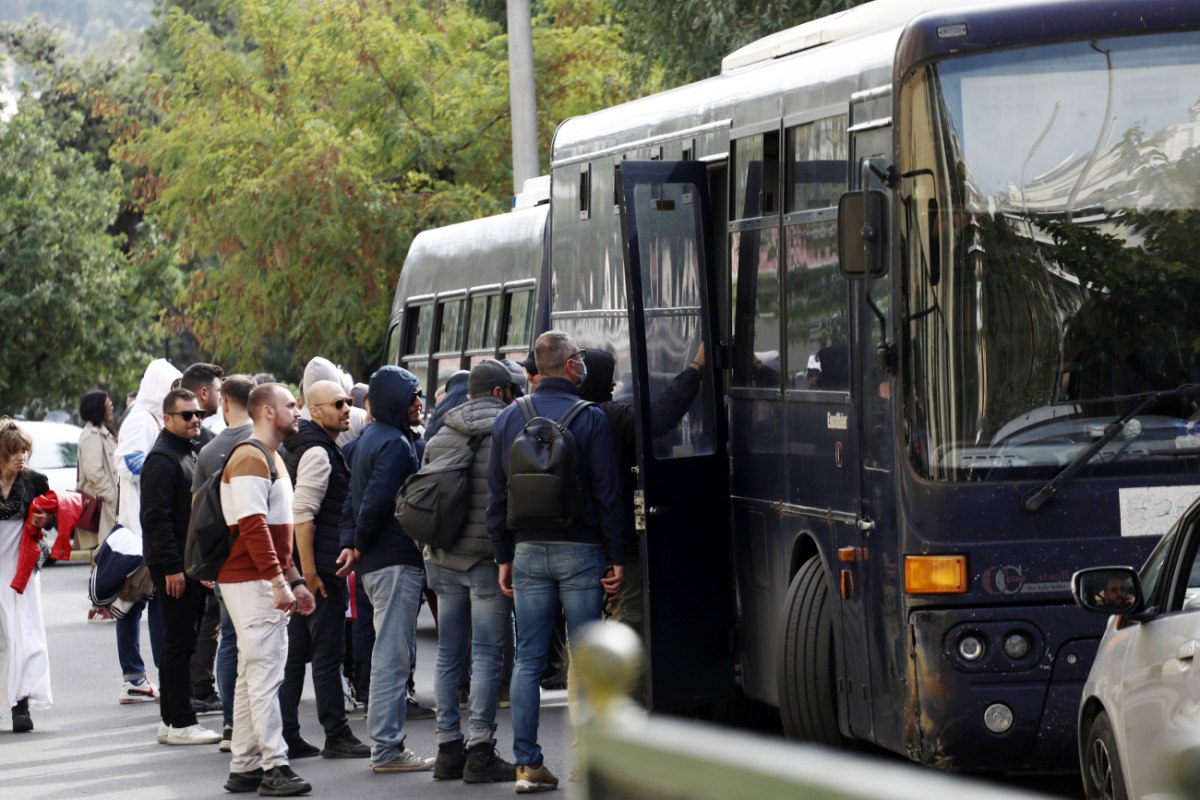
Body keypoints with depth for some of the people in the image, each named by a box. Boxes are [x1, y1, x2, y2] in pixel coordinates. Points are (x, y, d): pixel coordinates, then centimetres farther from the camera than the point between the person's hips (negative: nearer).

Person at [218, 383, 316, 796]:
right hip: (252, 582, -10)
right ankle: (274, 766, -13)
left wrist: (294, 580, 21)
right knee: (265, 673, -11)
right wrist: (277, 581, -25)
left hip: (267, 584, 10)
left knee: (253, 674, 10)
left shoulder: (271, 459, 20)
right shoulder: (250, 459, -13)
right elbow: (253, 527, -22)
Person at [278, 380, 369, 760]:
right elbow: (301, 514, -21)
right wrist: (310, 571, -23)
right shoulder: (317, 453, -14)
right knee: (328, 653, -5)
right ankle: (336, 736, -1)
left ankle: (286, 735, 12)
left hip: (314, 569, 10)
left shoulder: (323, 449, 18)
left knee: (296, 653, 10)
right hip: (322, 570, -10)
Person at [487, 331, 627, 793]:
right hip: (580, 550, -4)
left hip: (528, 551, 4)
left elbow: (496, 495, 9)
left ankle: (527, 765, 4)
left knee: (528, 662, 5)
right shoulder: (589, 418, -7)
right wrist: (618, 557, -3)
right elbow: (607, 494, -8)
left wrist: (504, 556, 16)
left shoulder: (509, 419, 6)